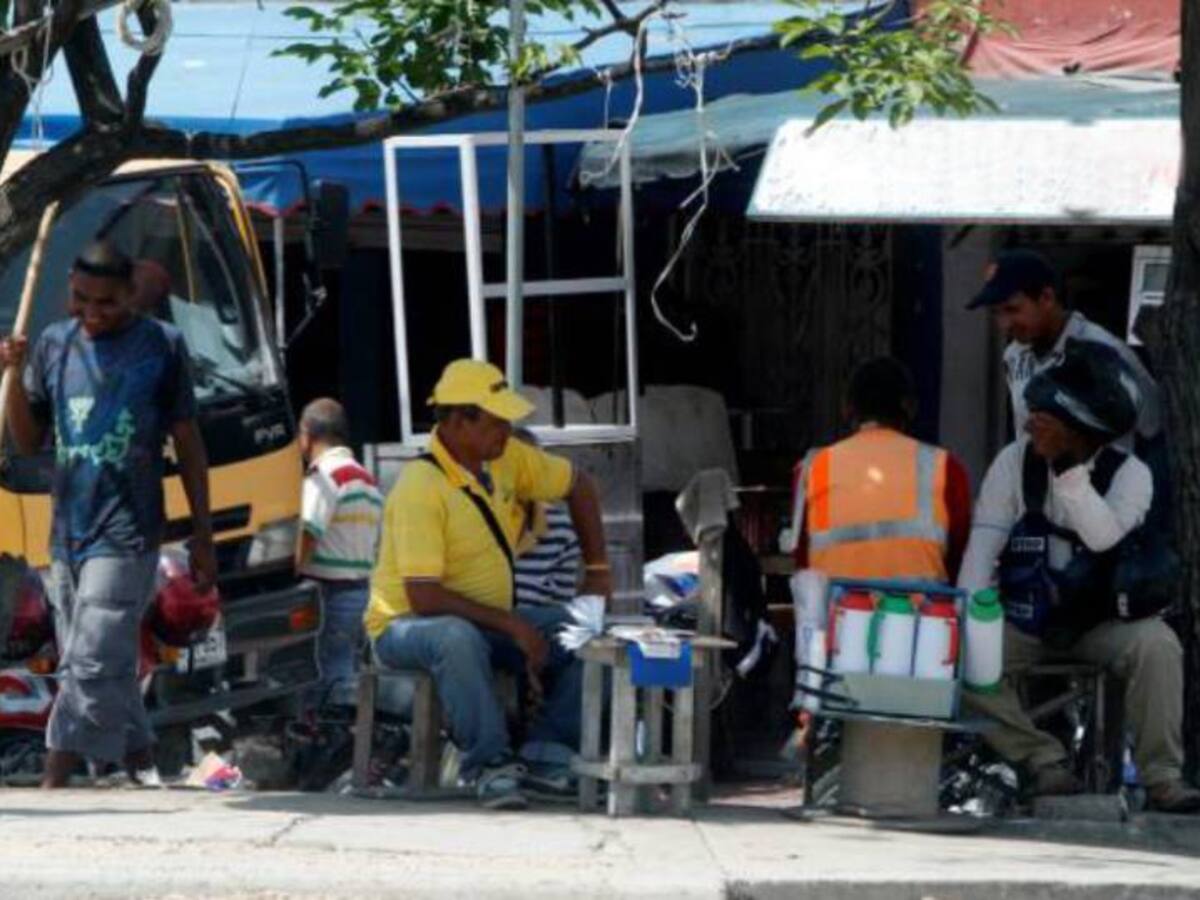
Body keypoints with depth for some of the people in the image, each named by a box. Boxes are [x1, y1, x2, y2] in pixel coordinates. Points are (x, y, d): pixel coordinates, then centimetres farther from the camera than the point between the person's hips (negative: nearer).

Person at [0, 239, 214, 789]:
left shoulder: (162, 347, -1)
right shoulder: (54, 345, 9)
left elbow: (188, 445, 4)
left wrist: (203, 536, 4)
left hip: (126, 536, -5)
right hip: (68, 532, 5)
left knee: (92, 665, -14)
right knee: (109, 669, 11)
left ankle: (53, 785, -19)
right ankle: (142, 765, 23)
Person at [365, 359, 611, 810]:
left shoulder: (506, 459, -1)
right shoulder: (421, 489, -25)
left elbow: (578, 486, 18)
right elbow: (423, 596, -30)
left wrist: (597, 570, 11)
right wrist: (511, 625, -28)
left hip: (488, 621, 8)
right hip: (406, 626, -8)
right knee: (459, 637, -42)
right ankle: (490, 765, -36)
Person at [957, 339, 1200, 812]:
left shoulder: (1129, 474, -8)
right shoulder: (1015, 462, -3)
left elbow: (1102, 536, -26)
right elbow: (984, 543, -9)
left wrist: (1068, 469, -33)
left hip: (1099, 625, -2)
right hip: (1023, 625, 2)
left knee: (1157, 645, -32)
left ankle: (1161, 778, -24)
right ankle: (1044, 761, -14)